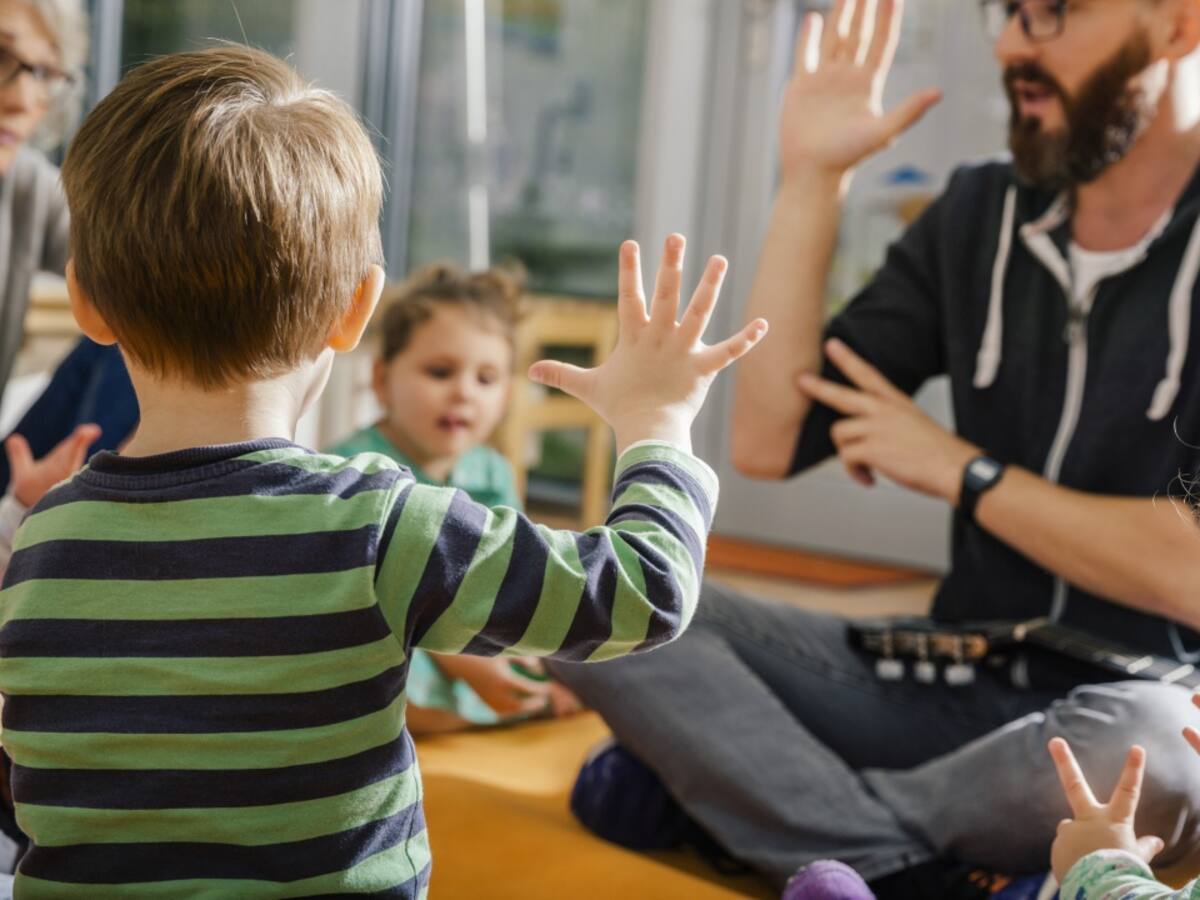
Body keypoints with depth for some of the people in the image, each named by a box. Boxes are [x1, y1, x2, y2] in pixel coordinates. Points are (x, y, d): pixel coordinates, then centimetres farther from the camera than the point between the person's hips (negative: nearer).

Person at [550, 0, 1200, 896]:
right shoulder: (980, 215, 5)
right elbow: (770, 441, -1)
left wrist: (959, 469, -9)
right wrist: (811, 179, -5)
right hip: (948, 687, 4)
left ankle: (777, 794, -15)